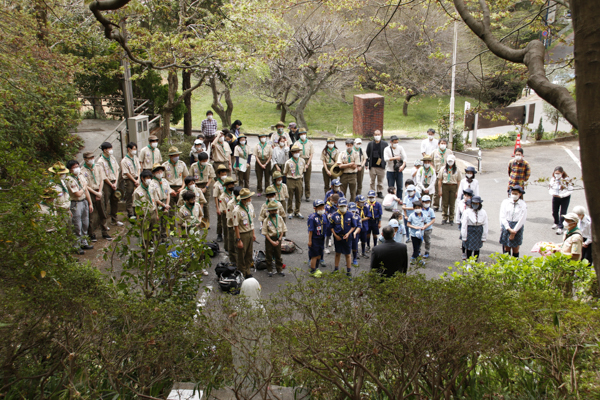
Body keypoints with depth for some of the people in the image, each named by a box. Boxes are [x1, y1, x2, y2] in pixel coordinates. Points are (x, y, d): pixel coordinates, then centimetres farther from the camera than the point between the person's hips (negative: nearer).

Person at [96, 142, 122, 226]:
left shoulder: (112, 158, 9)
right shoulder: (100, 161, -12)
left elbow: (117, 170, 9)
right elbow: (103, 176, -13)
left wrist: (116, 183, -1)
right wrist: (111, 184, -7)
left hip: (114, 182, 7)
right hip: (106, 183, -7)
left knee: (115, 201, 12)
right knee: (105, 203, -4)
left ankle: (114, 220, 24)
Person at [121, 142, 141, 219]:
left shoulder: (136, 158, 8)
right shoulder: (124, 161, -11)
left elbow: (139, 169, 7)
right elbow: (127, 173, -11)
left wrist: (138, 180, -4)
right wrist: (134, 181, -10)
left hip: (136, 179, 5)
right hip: (128, 180, -5)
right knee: (129, 198, 2)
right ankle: (130, 214, 9)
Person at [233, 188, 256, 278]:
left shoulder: (250, 206, 1)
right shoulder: (237, 210, -22)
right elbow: (236, 226, -19)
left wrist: (253, 233, 14)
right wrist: (239, 240, -18)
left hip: (250, 233, 7)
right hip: (242, 234, -7)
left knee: (249, 255, 16)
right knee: (241, 257, 7)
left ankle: (247, 273, 31)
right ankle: (242, 275, 20)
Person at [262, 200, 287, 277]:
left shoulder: (280, 218, -2)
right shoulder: (267, 220, -9)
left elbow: (283, 230, 1)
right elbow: (265, 233, -8)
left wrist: (279, 240, -8)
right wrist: (272, 241, -13)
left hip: (278, 239, 2)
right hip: (269, 239, -2)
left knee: (278, 255, 11)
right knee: (269, 256, 7)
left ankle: (280, 270, 23)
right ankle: (270, 270, 20)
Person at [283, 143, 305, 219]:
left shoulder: (302, 161, 1)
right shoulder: (288, 162, -10)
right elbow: (285, 173, 0)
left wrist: (300, 176, 9)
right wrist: (290, 177, 0)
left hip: (299, 180, 3)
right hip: (291, 181, -3)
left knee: (298, 197, 11)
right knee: (290, 198, 4)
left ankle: (297, 212, 24)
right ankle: (290, 213, 17)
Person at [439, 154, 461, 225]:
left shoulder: (457, 170, 3)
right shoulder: (443, 169, 6)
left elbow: (458, 181, 2)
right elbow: (440, 180, 7)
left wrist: (457, 191, -4)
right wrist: (440, 189, 0)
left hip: (453, 187, -1)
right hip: (445, 186, 1)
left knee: (452, 204, 3)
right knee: (444, 203, 2)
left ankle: (451, 219, 12)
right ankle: (444, 218, 11)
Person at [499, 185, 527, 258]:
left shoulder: (523, 205, -4)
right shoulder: (505, 202, -1)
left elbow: (522, 219, -6)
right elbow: (502, 217, -4)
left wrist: (514, 232, -9)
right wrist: (509, 229, -12)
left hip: (518, 227, -1)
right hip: (506, 226, 1)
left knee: (515, 249, 7)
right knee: (506, 248, 6)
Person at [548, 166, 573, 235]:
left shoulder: (567, 180, -17)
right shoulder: (552, 179, -3)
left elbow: (570, 190, -16)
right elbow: (550, 188, 6)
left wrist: (561, 195, -26)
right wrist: (552, 193, -17)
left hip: (565, 198, -5)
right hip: (555, 197, 5)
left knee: (562, 213, -8)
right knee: (554, 212, 14)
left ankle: (560, 228, -6)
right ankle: (556, 223, 40)